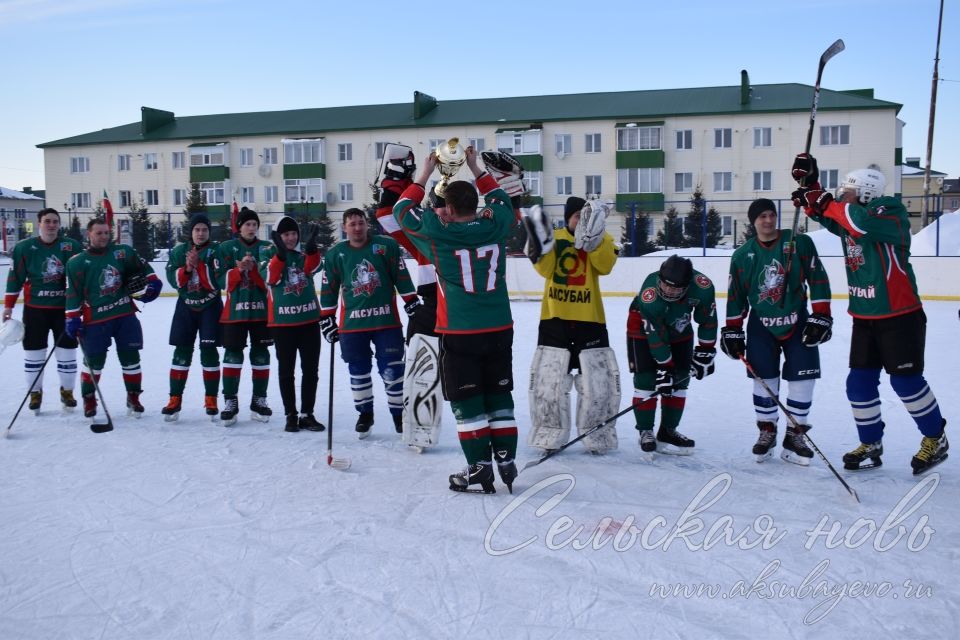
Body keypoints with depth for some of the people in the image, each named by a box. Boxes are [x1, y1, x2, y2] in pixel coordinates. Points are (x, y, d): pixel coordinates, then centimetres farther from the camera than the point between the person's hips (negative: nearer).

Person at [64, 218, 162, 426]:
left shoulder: (122, 252, 3)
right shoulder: (77, 262, -3)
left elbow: (141, 266, 16)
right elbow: (73, 292, -4)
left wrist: (153, 281, 2)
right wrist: (72, 318, -9)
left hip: (125, 316, 2)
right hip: (96, 320, -2)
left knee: (130, 358, 6)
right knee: (94, 361, 2)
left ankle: (133, 398, 21)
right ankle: (89, 399, 22)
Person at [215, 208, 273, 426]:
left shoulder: (266, 248, 5)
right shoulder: (226, 248, 4)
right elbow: (222, 281, -2)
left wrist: (253, 268, -17)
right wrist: (239, 269, -16)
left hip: (261, 310, 1)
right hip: (235, 309, -1)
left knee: (260, 355, 7)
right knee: (233, 355, -3)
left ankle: (259, 400, 17)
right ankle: (230, 402, 6)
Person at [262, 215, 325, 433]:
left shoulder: (305, 255, 8)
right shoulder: (271, 257, 3)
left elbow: (312, 267, -14)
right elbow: (270, 277, -16)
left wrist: (311, 247, -33)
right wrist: (281, 253, -30)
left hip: (309, 320, 2)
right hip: (282, 322, -2)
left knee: (310, 370, 5)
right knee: (286, 371, 5)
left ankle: (307, 414, 14)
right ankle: (291, 415, 15)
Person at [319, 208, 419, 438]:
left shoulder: (387, 246, -3)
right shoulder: (334, 254, 3)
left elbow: (402, 279, 0)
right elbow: (329, 290, 10)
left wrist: (414, 307, -1)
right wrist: (327, 320, 9)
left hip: (386, 320, -2)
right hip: (352, 324, 2)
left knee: (392, 370, 0)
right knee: (358, 371, 11)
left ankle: (399, 414, 16)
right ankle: (365, 414, 28)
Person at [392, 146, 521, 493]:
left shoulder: (437, 234, -9)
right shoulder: (495, 227, -1)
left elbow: (403, 209, 8)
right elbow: (502, 200, 23)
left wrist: (425, 172, 16)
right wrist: (475, 168, 26)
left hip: (459, 334, -4)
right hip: (499, 331, 4)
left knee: (467, 401, 6)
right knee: (499, 397, 14)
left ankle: (480, 468, 9)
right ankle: (506, 460, 18)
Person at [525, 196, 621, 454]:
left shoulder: (603, 239, 4)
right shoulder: (553, 237, 6)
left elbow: (605, 265, -15)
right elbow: (545, 269, -7)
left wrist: (593, 237, -25)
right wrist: (542, 243, -21)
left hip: (590, 319, 0)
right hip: (554, 318, 0)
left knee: (599, 382, 3)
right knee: (548, 381, 2)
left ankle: (598, 438, 19)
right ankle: (550, 436, 17)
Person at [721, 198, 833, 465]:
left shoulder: (799, 243, -7)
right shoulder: (742, 255, -1)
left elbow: (818, 279, -6)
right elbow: (736, 296, 5)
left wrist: (821, 317, -11)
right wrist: (732, 331, 4)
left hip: (797, 323, -1)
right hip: (761, 325, 1)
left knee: (802, 380, -3)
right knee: (764, 380, 1)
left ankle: (795, 435, 11)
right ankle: (767, 432, 18)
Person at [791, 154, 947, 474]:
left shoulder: (890, 213, -18)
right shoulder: (847, 216, 4)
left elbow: (863, 224, -37)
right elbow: (823, 213, 17)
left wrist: (825, 201, -28)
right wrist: (808, 182, 0)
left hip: (900, 316, -7)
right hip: (864, 318, 8)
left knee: (906, 381, -4)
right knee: (859, 384, 6)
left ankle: (936, 439, 18)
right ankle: (871, 445, 19)